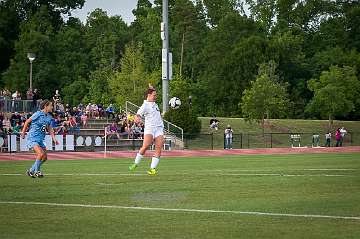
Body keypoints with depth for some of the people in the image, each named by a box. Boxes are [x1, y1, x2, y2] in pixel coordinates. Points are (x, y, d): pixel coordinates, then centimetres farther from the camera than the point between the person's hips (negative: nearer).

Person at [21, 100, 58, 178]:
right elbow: (27, 122, -4)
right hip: (32, 138, -8)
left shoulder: (49, 117, 7)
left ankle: (31, 170, 20)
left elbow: (49, 128, 19)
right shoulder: (38, 114, -14)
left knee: (45, 157, 5)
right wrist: (23, 133, 4)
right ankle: (36, 171, -6)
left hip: (40, 139, 8)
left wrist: (54, 138, 8)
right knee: (41, 154, -24)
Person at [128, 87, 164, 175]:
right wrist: (137, 118, -43)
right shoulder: (144, 106, -5)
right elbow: (138, 114, -20)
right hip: (149, 128, -6)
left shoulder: (155, 104, 18)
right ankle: (136, 163, -5)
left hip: (159, 128, 6)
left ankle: (153, 169, -10)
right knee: (145, 146, -23)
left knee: (158, 149, -9)